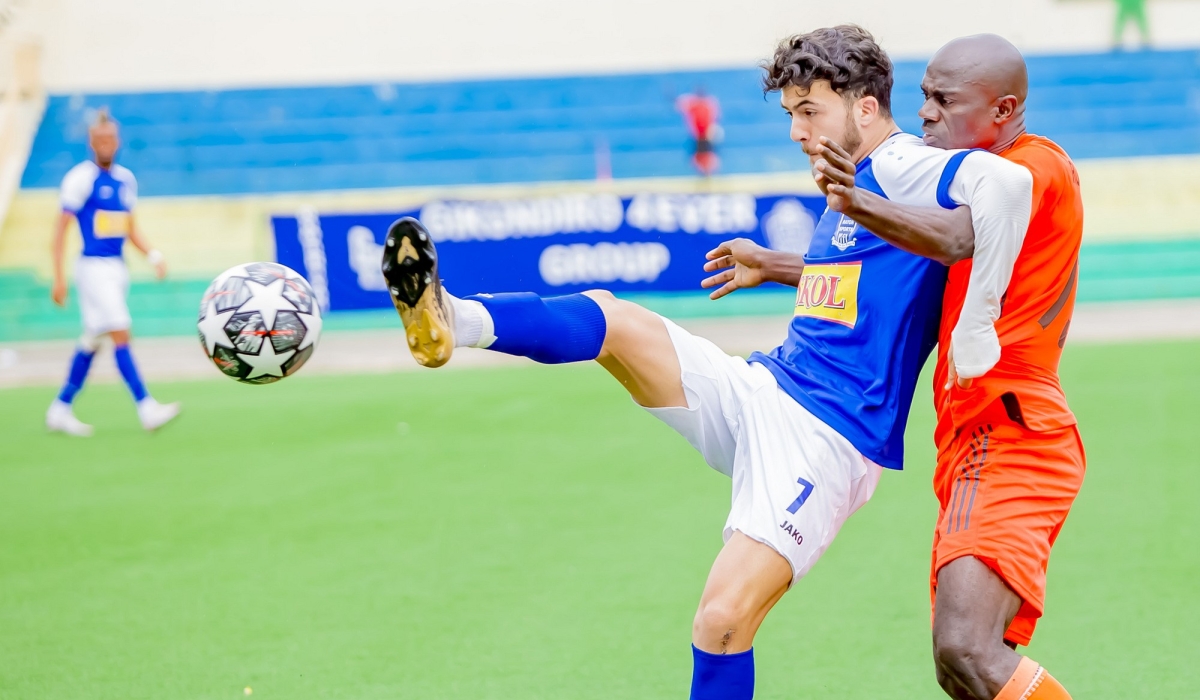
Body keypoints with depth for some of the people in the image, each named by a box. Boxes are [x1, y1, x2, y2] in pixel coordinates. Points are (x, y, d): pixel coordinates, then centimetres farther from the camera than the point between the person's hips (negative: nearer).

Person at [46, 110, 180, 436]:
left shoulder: (126, 179, 11)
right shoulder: (81, 178, -9)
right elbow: (61, 229, -8)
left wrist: (153, 255, 5)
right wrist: (59, 278, -12)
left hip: (117, 268, 7)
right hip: (93, 266, -7)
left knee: (91, 342, 11)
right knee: (121, 334, -14)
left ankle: (60, 410, 21)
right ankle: (147, 408, -17)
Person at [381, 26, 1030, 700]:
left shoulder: (899, 169, -12)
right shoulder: (851, 187, 17)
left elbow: (1004, 177, -31)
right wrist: (777, 266, 31)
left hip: (828, 439, -9)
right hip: (760, 389, 9)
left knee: (723, 619, -19)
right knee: (608, 317, -5)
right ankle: (453, 320, -23)